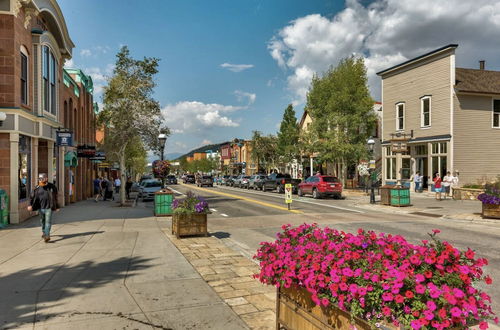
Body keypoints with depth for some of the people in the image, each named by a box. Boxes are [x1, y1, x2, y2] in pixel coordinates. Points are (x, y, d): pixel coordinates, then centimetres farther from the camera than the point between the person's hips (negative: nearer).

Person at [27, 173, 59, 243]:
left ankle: (47, 235, -12)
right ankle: (44, 232, 38)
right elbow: (32, 197, 0)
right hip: (40, 208, 3)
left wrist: (56, 206, 13)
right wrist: (30, 205, -16)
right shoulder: (37, 188, 1)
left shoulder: (52, 187, 0)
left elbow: (55, 197, 9)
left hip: (49, 208, -3)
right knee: (42, 221, 17)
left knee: (48, 221, -9)